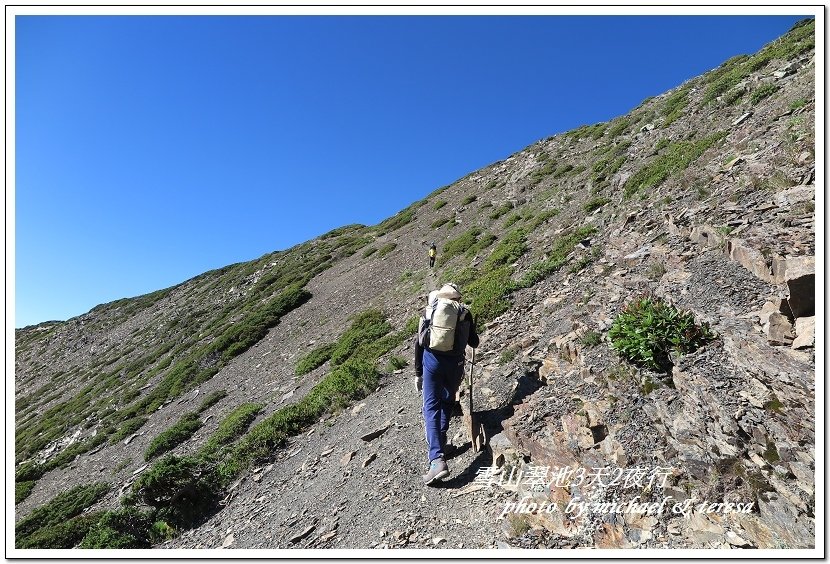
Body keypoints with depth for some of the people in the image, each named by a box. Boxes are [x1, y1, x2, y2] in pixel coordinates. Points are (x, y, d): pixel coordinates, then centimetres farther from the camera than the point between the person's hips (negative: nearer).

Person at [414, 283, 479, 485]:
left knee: (431, 407, -1)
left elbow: (419, 343, 8)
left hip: (432, 360, -1)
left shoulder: (430, 312, 12)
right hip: (455, 363, 1)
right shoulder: (465, 313, 11)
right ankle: (441, 444, 27)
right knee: (447, 402, 24)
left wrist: (418, 373, 14)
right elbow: (474, 343, 17)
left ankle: (437, 460, -13)